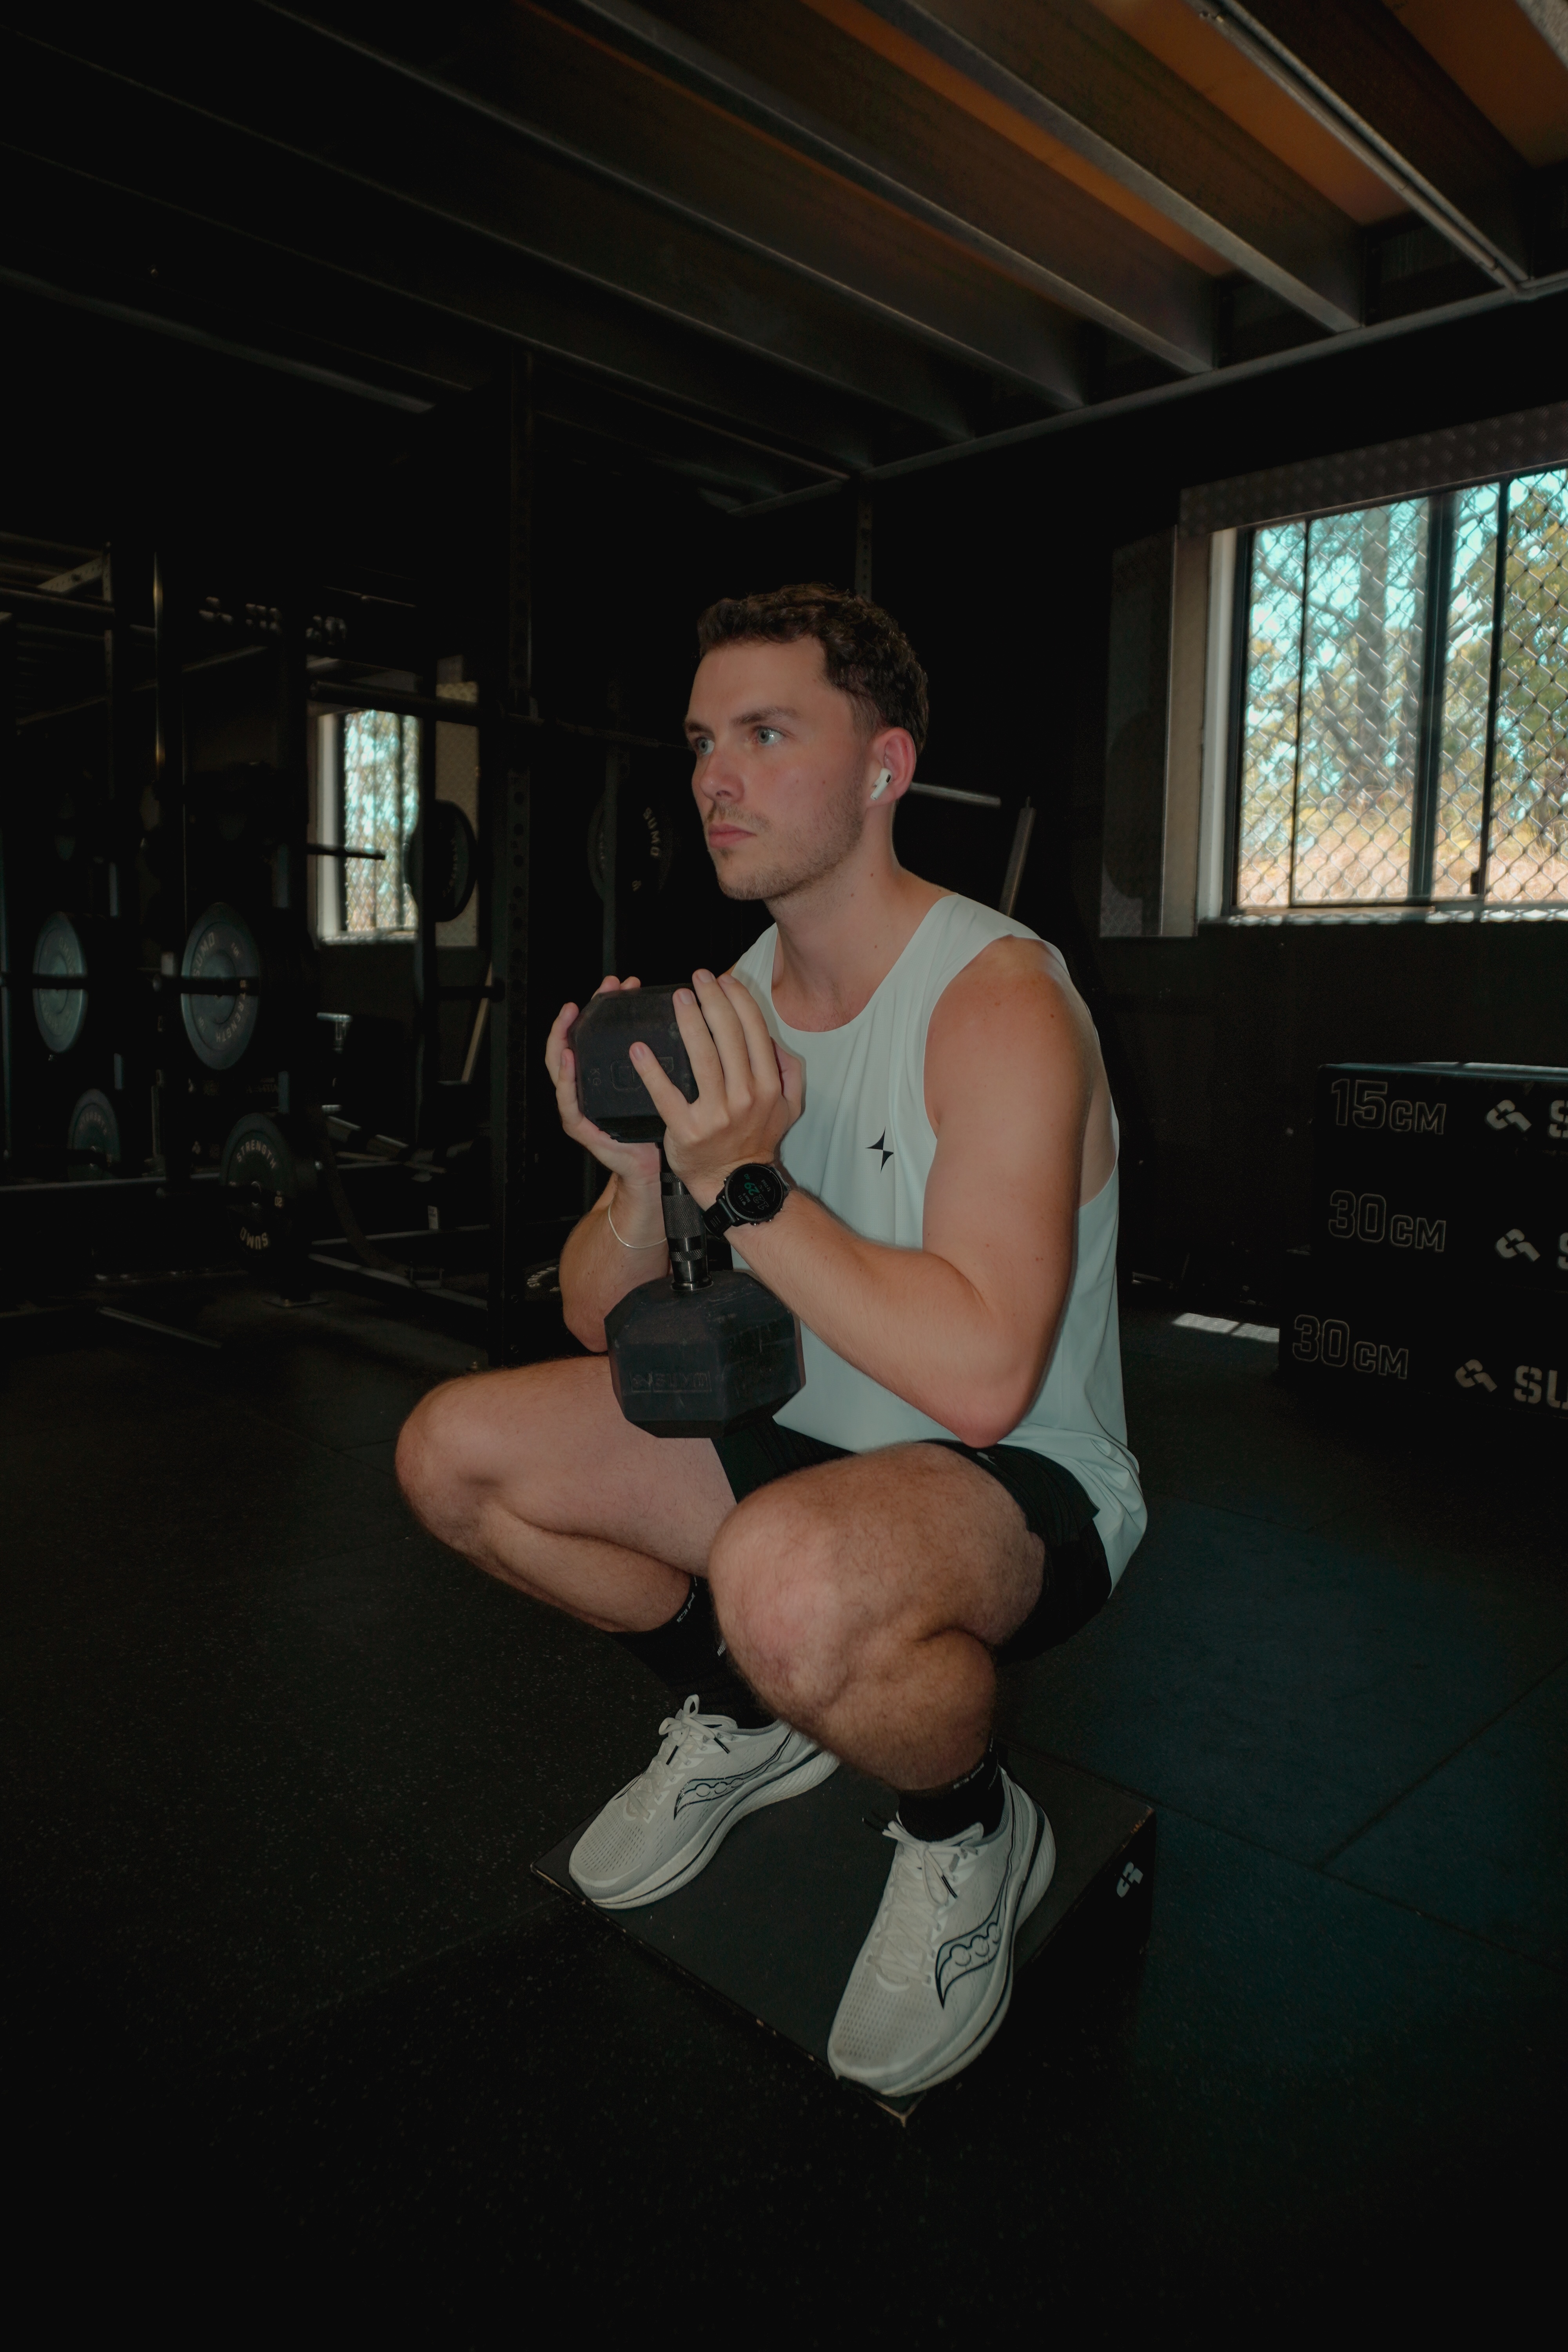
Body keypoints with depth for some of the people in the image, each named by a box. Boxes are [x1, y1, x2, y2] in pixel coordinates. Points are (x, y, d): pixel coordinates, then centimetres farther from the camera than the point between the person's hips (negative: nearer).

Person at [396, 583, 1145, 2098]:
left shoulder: (997, 1002, -22)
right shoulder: (730, 1005, 1)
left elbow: (980, 1378, -34)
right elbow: (600, 1321, 2)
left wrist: (747, 1183, -28)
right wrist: (642, 1177, -19)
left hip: (1031, 1488, -7)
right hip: (804, 1438, 7)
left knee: (788, 1578, -40)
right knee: (453, 1451, 1)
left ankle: (973, 1833, -3)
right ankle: (742, 1718, 19)